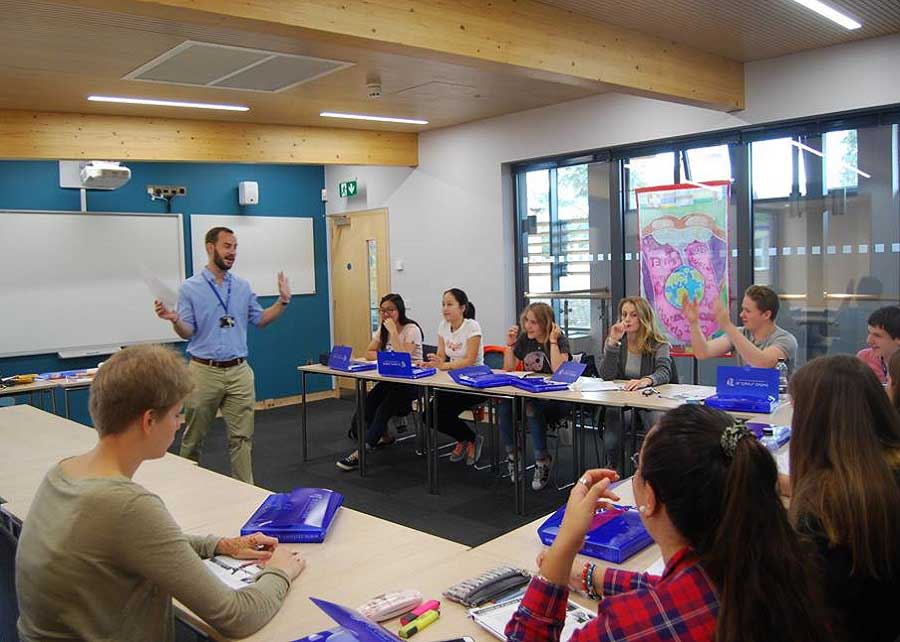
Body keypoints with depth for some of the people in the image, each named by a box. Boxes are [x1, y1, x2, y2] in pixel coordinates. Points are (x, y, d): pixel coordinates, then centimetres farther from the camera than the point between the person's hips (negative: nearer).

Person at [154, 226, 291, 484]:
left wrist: (282, 301, -1)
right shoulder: (190, 288, -4)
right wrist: (174, 320, -26)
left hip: (239, 371, 3)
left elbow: (260, 320, 11)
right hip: (204, 371, -3)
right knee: (194, 437, 10)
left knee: (242, 436, 3)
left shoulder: (243, 286, 7)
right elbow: (187, 332, -6)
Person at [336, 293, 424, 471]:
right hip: (390, 379, 7)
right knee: (368, 402, -19)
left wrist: (393, 331, -24)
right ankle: (383, 436, 5)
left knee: (383, 409, -26)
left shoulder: (411, 330, -13)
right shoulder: (382, 330, 10)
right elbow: (369, 353, 9)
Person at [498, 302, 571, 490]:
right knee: (503, 404, -24)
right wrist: (510, 344, -1)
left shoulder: (559, 340, -8)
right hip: (530, 394, 5)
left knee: (532, 407, -35)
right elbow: (509, 369, 11)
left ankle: (542, 460, -18)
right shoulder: (524, 339, 9)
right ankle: (511, 454, -6)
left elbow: (558, 370, -24)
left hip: (557, 399, -5)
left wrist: (552, 341, -20)